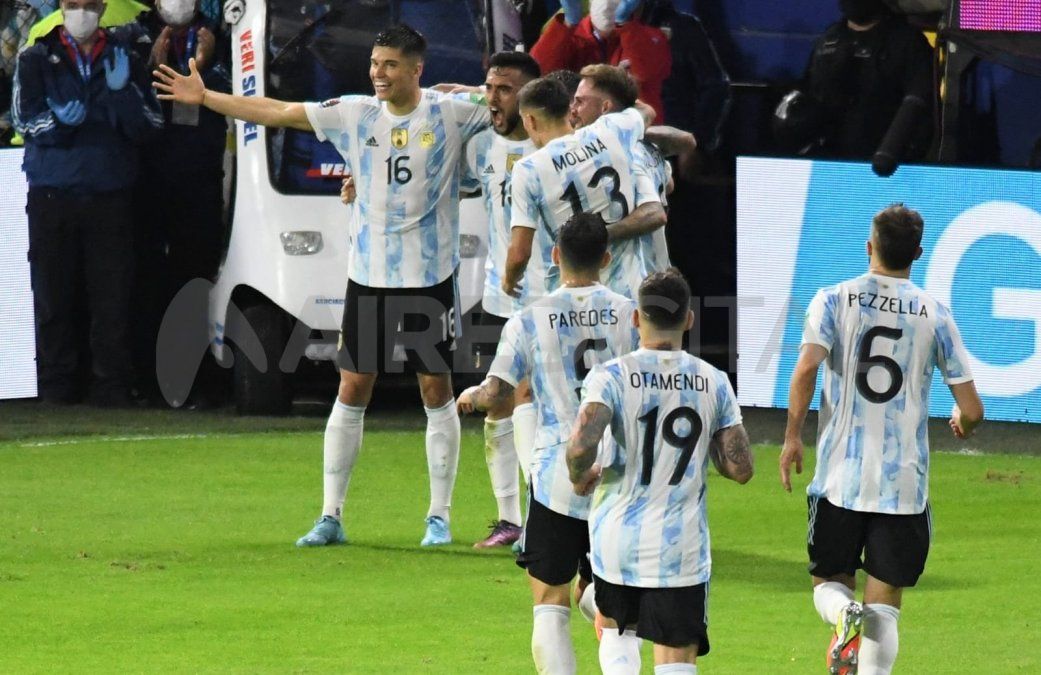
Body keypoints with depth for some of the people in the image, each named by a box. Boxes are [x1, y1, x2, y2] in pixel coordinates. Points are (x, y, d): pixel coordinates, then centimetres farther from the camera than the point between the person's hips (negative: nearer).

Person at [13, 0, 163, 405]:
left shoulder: (124, 60, 12)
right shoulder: (37, 59, 10)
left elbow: (151, 126, 5)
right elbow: (24, 118, 1)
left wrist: (121, 91, -11)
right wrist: (57, 120, -19)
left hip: (110, 198, 0)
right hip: (52, 197, 0)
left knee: (113, 298, -4)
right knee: (55, 297, 0)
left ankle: (111, 384, 0)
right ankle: (57, 384, 6)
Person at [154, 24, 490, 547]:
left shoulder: (451, 115, -5)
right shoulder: (355, 115, 2)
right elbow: (280, 112, 4)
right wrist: (205, 98, 3)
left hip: (431, 276, -2)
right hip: (368, 272, 2)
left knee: (436, 390, 3)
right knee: (352, 389, 3)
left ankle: (439, 517, 12)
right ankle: (331, 516, 8)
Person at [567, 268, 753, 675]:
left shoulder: (611, 377, -9)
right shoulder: (714, 383, 0)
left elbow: (581, 446, -24)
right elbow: (740, 469, -1)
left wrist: (579, 478, -2)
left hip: (617, 538, 0)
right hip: (682, 546, 0)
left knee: (616, 631, 26)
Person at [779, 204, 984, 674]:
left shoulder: (834, 300, 0)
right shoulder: (934, 315, 2)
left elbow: (806, 370, -16)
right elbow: (972, 409, 1)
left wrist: (793, 435, -5)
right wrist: (962, 423, 25)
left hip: (841, 478, 0)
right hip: (905, 485, 0)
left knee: (830, 581, 16)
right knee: (884, 608, 5)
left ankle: (844, 615, -17)